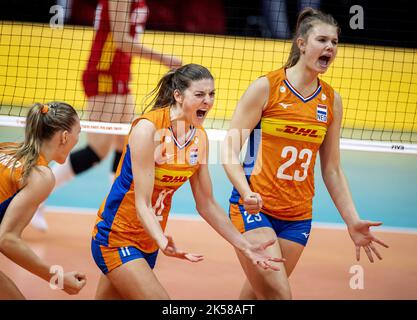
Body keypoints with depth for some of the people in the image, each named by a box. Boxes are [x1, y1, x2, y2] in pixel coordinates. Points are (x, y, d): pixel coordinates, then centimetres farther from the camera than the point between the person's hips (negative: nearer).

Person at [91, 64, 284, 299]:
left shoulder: (199, 137, 0)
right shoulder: (148, 128, -20)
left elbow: (206, 204, 9)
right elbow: (142, 204, -24)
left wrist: (245, 246, 4)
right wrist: (163, 241, -41)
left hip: (148, 243, 7)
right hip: (116, 237, -7)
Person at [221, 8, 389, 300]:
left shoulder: (332, 100, 7)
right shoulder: (266, 87, -7)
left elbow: (332, 169, 12)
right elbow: (230, 149, -9)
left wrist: (352, 221, 4)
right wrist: (247, 193, -26)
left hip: (298, 218, 5)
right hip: (254, 209, -4)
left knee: (257, 294, 9)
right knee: (279, 295, -17)